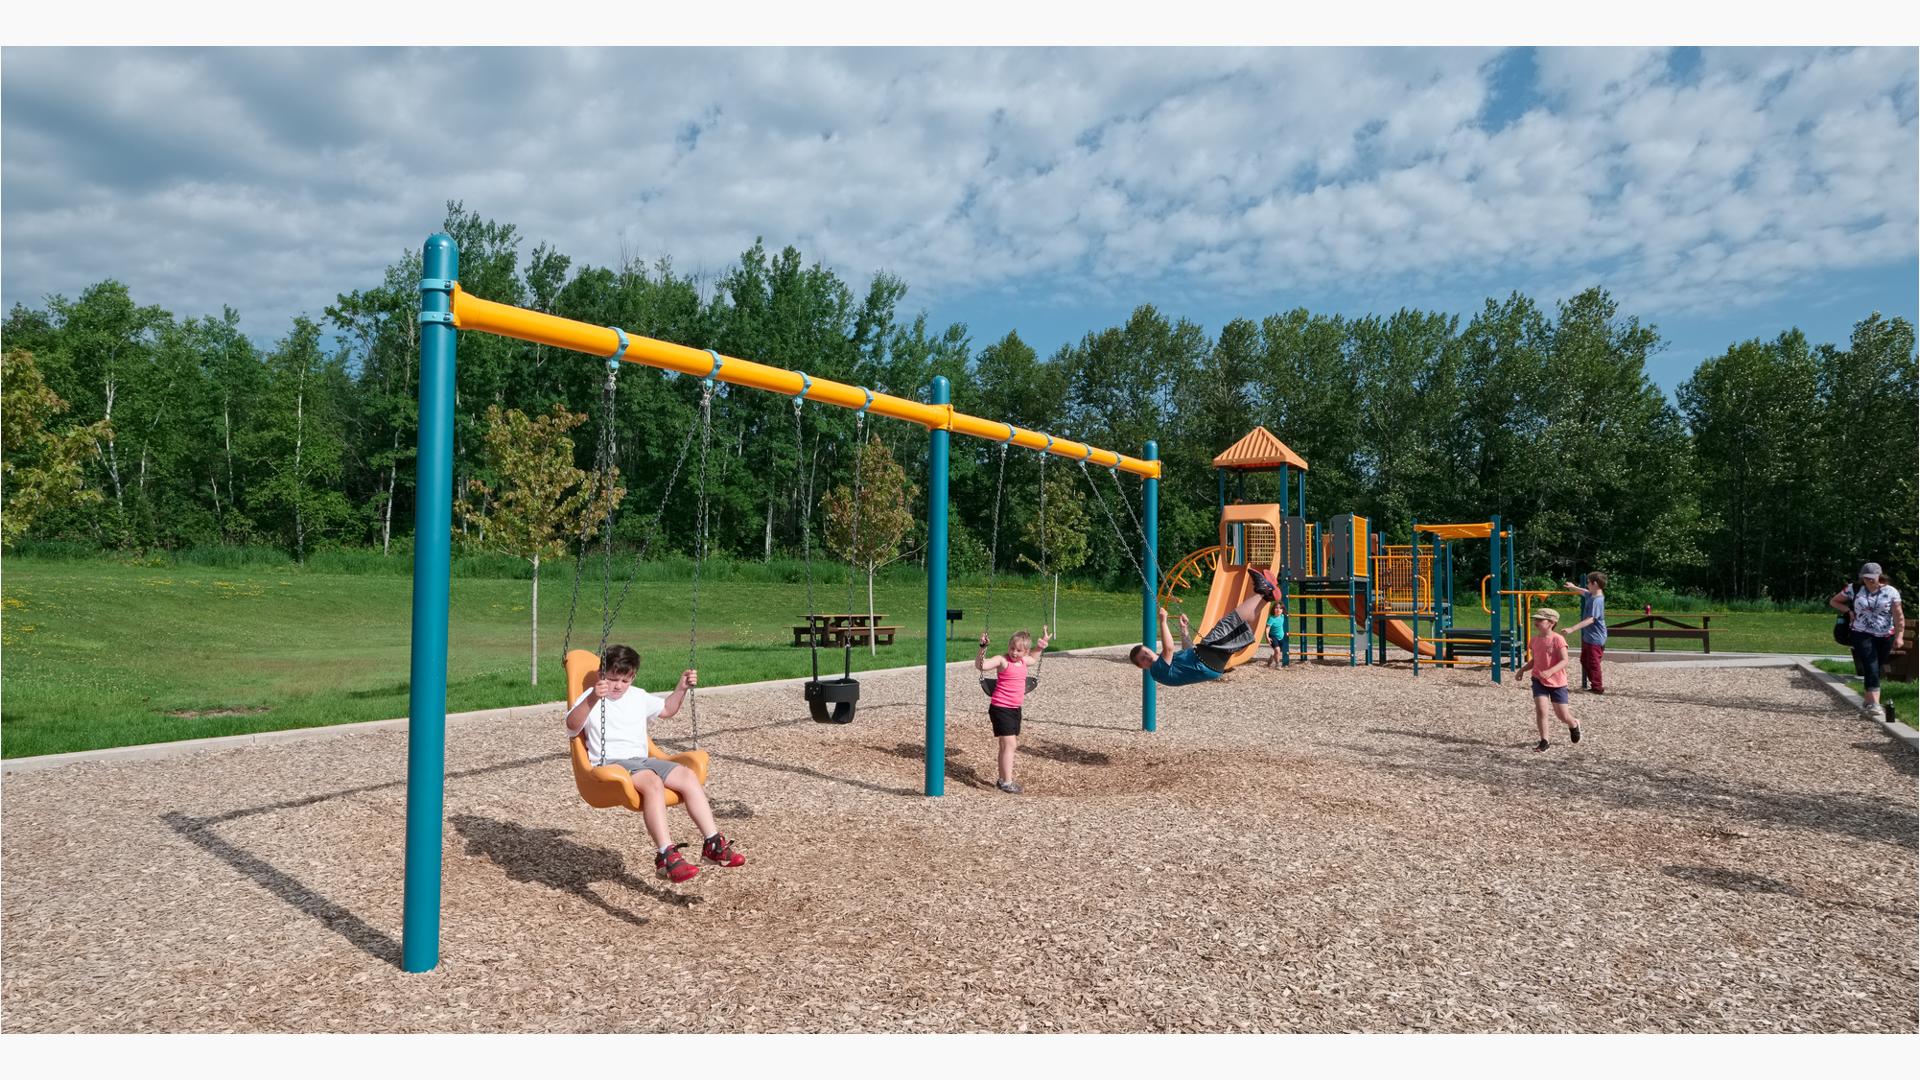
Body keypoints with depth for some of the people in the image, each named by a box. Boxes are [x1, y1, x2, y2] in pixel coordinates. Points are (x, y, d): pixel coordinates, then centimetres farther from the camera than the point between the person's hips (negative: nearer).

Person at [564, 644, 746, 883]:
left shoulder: (638, 697, 21)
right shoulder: (592, 699, -1)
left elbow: (666, 709, 37)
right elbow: (572, 725, -22)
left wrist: (681, 688, 21)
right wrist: (592, 698, -38)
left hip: (641, 760, 7)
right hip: (610, 763, -7)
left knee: (688, 775, -15)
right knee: (653, 781, -36)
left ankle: (713, 844, -16)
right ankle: (666, 854, -40)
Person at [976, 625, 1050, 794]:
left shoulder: (1024, 661, 8)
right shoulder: (1002, 660, -13)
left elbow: (1033, 659, 33)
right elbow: (980, 665, -22)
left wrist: (1041, 645, 25)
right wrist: (983, 647, -32)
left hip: (1015, 709, 8)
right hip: (1000, 708, -8)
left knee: (1010, 744, 14)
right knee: (1009, 744, -11)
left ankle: (1002, 779, 24)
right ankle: (1007, 782, -8)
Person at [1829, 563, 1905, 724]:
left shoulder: (1891, 592, -1)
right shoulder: (1854, 589, 0)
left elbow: (1899, 616, -4)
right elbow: (1833, 601, 13)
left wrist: (1899, 636, -12)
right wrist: (1848, 611, -1)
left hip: (1885, 636, 2)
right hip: (1862, 634, -2)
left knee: (1877, 669, 10)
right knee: (1871, 668, -13)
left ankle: (1869, 699, 26)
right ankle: (1874, 703, -19)